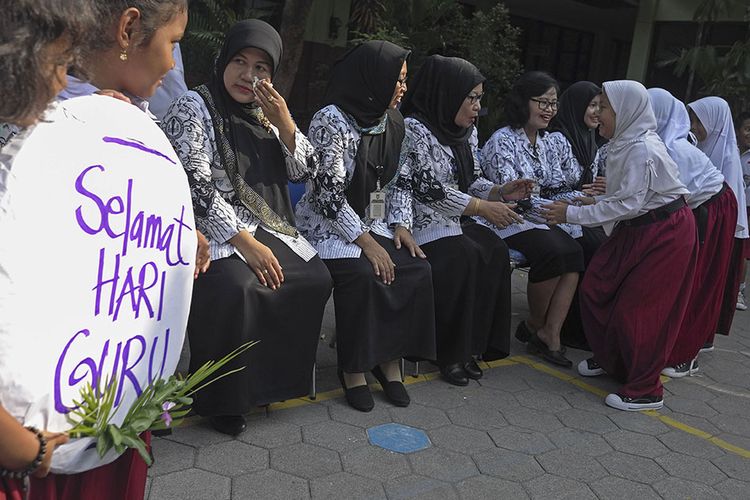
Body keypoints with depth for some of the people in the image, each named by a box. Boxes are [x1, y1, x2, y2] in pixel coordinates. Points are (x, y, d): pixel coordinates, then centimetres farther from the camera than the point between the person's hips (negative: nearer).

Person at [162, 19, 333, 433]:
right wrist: (245, 243, -22)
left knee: (316, 279, -12)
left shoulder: (264, 113, 13)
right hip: (210, 228, -7)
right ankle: (220, 398, -12)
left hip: (263, 225, 7)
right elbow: (195, 186, -17)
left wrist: (284, 123, -8)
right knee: (235, 287, -33)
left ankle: (273, 378, 6)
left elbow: (304, 171, 9)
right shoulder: (194, 108, -6)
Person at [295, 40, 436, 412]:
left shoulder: (393, 122, 8)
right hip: (327, 224, -6)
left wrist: (399, 227, 1)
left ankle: (390, 358, -3)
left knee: (418, 270, -16)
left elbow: (395, 182, 16)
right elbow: (328, 191, -20)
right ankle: (354, 367, -12)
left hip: (371, 224, 7)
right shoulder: (332, 120, -14)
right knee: (363, 276, -31)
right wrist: (367, 242, -22)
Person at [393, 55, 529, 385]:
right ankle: (450, 351, -15)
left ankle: (475, 343, -10)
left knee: (495, 251, -19)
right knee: (464, 256, -30)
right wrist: (482, 207, -16)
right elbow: (429, 188, -18)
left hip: (458, 220, 8)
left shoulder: (467, 131, 13)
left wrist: (500, 192, -2)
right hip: (422, 220, -7)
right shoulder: (414, 129, -12)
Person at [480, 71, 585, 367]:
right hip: (508, 221, -7)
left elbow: (556, 187, 13)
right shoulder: (503, 141, -9)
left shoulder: (544, 143, 16)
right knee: (554, 251, -30)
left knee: (573, 253, -21)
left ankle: (550, 334, -18)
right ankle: (535, 325, -7)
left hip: (540, 219, 7)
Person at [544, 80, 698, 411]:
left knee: (638, 307, -4)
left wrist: (573, 214, -23)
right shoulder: (625, 144, 4)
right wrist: (596, 201, 0)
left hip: (665, 234, -9)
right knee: (595, 288, 9)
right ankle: (611, 359, 29)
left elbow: (628, 203, -25)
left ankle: (645, 390, 11)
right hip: (635, 229, 9)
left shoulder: (642, 150, -24)